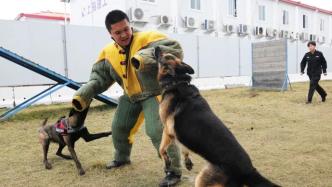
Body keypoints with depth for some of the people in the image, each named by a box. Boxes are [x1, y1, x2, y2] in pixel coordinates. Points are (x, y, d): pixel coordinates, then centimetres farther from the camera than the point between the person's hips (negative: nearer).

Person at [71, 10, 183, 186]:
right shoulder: (108, 52, -1)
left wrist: (149, 55, -48)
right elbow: (99, 77, 4)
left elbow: (175, 50, -31)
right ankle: (122, 157, 47)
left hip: (154, 93, -7)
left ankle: (173, 170, -4)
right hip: (131, 97, 7)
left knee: (157, 130, -22)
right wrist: (84, 94, -14)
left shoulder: (147, 38, -21)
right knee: (119, 127, 18)